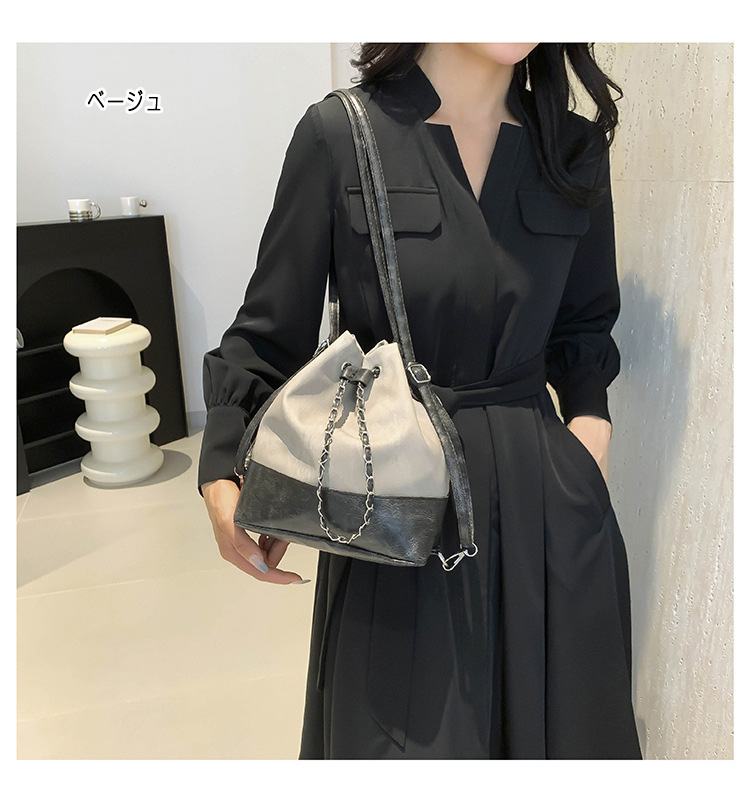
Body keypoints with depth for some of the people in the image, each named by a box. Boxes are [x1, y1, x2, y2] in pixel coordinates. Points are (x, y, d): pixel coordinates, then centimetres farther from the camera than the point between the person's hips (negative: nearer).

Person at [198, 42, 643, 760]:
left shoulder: (575, 150, 4)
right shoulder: (339, 133, -7)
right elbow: (268, 334, -4)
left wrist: (591, 416, 0)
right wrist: (223, 474, -15)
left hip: (546, 502, 4)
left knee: (559, 722, 20)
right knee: (402, 733, 11)